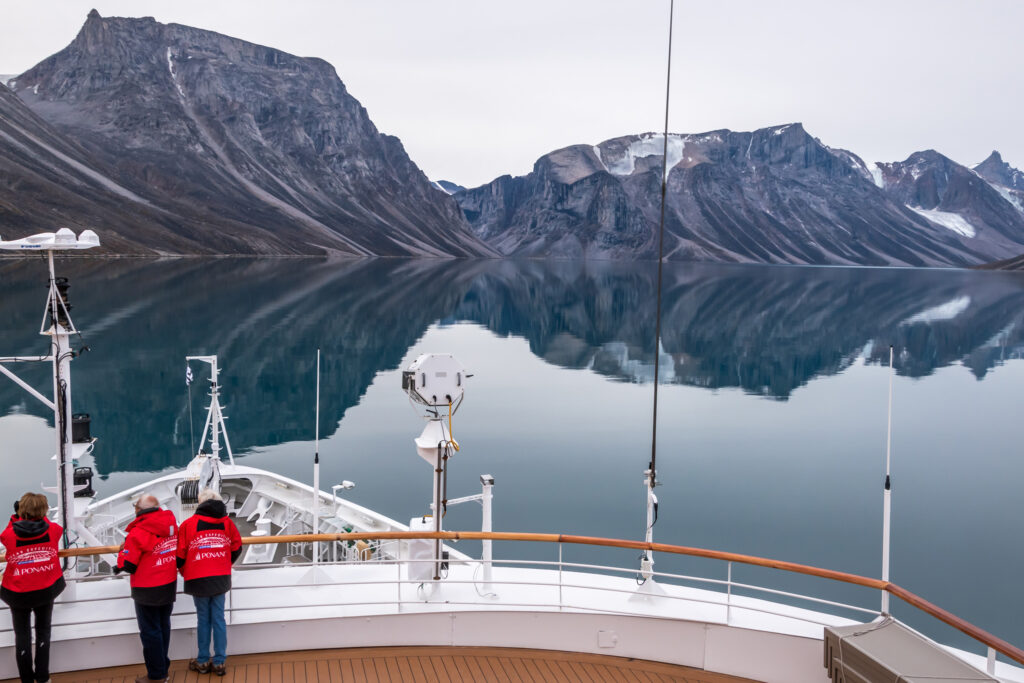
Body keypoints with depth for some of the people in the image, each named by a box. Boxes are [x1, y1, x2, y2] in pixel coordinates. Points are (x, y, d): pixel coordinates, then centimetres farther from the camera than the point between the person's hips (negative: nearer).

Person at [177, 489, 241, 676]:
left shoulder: (188, 524, -7)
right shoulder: (227, 522, 1)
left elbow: (180, 555, -4)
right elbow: (236, 548, 8)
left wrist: (185, 573, 14)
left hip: (198, 580, -2)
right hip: (221, 578, 2)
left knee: (203, 619, 9)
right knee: (219, 618, 9)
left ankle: (202, 661, 17)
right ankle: (219, 662, 12)